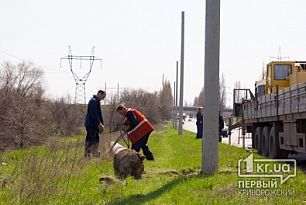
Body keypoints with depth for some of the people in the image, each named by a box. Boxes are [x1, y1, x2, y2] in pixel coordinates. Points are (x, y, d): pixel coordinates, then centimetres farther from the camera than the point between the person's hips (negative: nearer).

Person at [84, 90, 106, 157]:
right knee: (90, 139, -10)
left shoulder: (97, 101, 19)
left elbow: (99, 114, 22)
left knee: (96, 140, 11)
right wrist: (99, 124, -21)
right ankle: (88, 155, -9)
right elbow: (94, 114, -22)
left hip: (95, 124, 11)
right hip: (91, 124, -11)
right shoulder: (93, 101, -14)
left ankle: (95, 154, 15)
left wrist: (102, 124, 14)